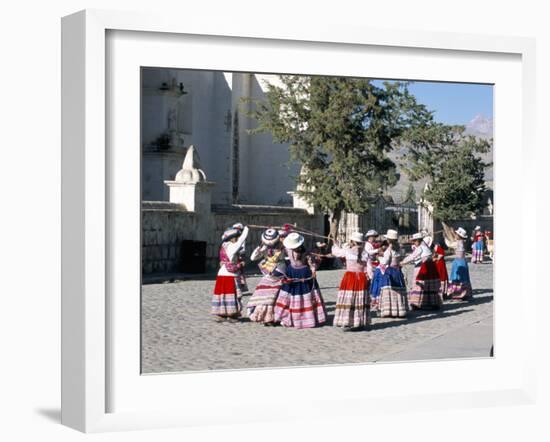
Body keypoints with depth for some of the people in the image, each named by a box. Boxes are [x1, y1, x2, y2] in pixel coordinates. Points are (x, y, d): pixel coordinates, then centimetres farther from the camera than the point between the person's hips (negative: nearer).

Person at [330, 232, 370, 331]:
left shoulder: (347, 251, -7)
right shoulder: (365, 253, 0)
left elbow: (335, 251, 9)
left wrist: (336, 244, 28)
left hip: (350, 277, -3)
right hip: (362, 278, 3)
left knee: (348, 300, -2)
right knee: (360, 301, 9)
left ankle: (348, 323, -6)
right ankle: (361, 323, 14)